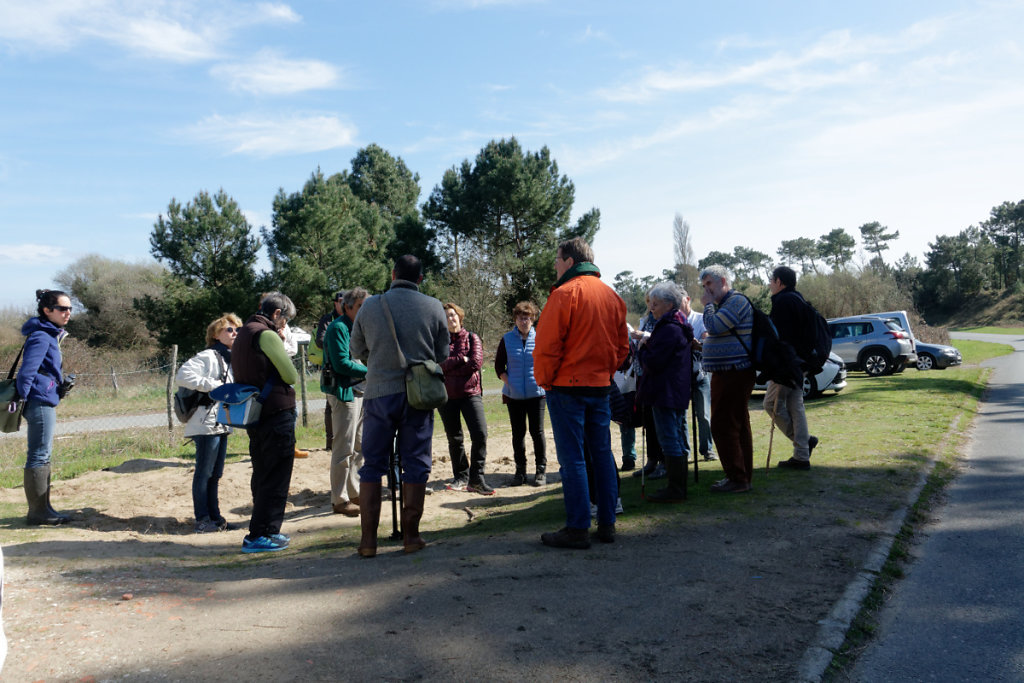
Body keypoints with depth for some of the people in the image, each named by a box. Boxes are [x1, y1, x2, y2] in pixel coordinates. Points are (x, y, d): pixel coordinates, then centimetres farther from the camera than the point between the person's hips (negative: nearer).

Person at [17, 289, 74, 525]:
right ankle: (38, 512, 3)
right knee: (39, 457, -4)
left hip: (46, 403, 10)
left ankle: (42, 508, 22)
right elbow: (26, 372, -20)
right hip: (40, 402, -10)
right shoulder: (40, 337, -15)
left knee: (43, 456, 14)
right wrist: (23, 401, -16)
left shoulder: (51, 335, 15)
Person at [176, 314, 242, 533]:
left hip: (222, 423, 9)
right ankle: (202, 520, 4)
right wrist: (213, 385, -19)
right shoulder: (208, 356, -10)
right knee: (204, 472, -3)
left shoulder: (230, 359, 18)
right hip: (207, 423, -9)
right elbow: (182, 376, -23)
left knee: (215, 474, 13)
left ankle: (215, 517, 20)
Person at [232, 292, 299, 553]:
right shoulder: (267, 335, -14)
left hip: (254, 414, 10)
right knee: (276, 478, -3)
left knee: (262, 476, 17)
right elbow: (291, 376, -16)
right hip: (277, 413, -10)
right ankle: (259, 536, 0)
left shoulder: (243, 334, 15)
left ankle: (267, 531, 26)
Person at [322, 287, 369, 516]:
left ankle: (354, 492, 26)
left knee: (360, 446, 15)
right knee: (344, 449, -5)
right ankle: (339, 500, 4)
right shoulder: (338, 328, -12)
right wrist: (370, 371, -17)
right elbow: (341, 363, -20)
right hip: (344, 392, -9)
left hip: (361, 391, 9)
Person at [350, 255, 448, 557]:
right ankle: (411, 535, 13)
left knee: (372, 466, 9)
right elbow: (442, 355, 6)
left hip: (379, 393, 1)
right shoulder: (433, 307, -1)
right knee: (416, 465, 8)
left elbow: (357, 351, 12)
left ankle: (368, 539, 11)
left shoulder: (370, 306, 1)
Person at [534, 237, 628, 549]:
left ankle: (577, 529, 1)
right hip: (600, 384, 7)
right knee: (602, 453, 12)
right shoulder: (612, 295, 12)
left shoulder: (565, 293, -11)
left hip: (567, 385, -7)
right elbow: (622, 346, 14)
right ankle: (607, 523, 17)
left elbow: (547, 344, -14)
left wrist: (544, 380, -2)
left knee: (571, 457, -2)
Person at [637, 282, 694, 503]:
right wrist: (648, 346, 11)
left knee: (669, 440, -6)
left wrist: (643, 348, -4)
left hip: (665, 393, -11)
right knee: (679, 438, 15)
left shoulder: (668, 329, -18)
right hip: (679, 392, 11)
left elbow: (653, 362, -21)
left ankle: (675, 490, -2)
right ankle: (679, 487, 24)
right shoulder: (681, 327, 15)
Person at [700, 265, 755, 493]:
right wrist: (704, 345, 12)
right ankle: (743, 475, 20)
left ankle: (737, 479, -6)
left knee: (723, 426, -10)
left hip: (733, 374, -11)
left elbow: (714, 326, -22)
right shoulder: (725, 303, 21)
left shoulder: (736, 301, -11)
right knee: (738, 425, 13)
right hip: (731, 373, 11)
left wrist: (708, 305, -7)